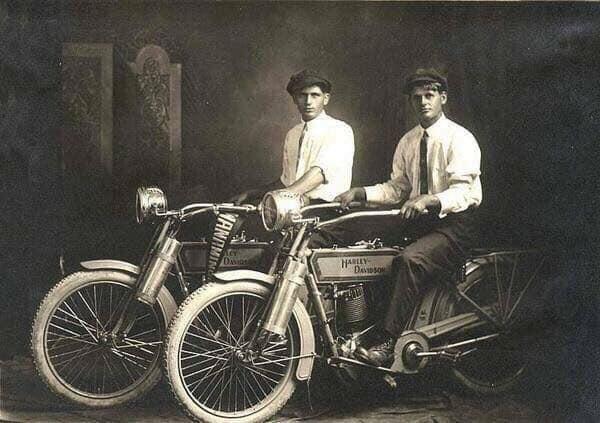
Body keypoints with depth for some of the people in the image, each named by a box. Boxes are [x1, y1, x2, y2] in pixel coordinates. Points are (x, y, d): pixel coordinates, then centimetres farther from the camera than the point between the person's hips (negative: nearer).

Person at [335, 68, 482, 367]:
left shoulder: (460, 139, -9)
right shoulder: (408, 142, 12)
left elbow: (462, 192, -20)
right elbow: (396, 188, 10)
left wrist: (428, 200, -39)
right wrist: (360, 193, -7)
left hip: (455, 225, -7)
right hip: (419, 222, 8)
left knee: (409, 259, -32)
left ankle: (390, 345, -30)